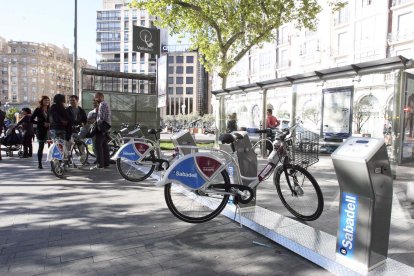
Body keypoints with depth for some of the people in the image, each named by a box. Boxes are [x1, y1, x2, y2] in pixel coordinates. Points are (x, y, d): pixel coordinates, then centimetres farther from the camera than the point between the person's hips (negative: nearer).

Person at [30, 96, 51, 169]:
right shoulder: (38, 110, 2)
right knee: (41, 147, 3)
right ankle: (39, 163, 14)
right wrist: (42, 123, -11)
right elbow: (31, 120, -3)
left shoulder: (50, 110, 11)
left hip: (49, 130, 2)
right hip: (41, 131, -2)